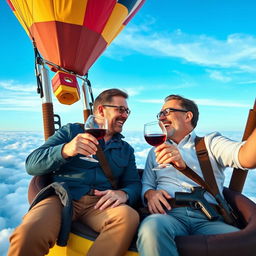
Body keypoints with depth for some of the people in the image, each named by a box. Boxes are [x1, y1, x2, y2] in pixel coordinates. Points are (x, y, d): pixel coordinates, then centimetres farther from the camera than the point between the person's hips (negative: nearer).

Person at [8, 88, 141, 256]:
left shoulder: (126, 149, 20)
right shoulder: (71, 131, 11)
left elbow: (134, 184, 12)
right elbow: (32, 165, 2)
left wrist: (124, 193, -13)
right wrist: (65, 150, -19)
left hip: (100, 203, 3)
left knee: (130, 217, -30)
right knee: (28, 234, -32)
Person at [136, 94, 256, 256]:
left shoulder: (210, 142, 12)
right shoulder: (156, 151, 22)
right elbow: (146, 184, 18)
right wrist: (150, 193, -5)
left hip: (208, 221, 0)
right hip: (169, 214, 1)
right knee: (152, 227, -33)